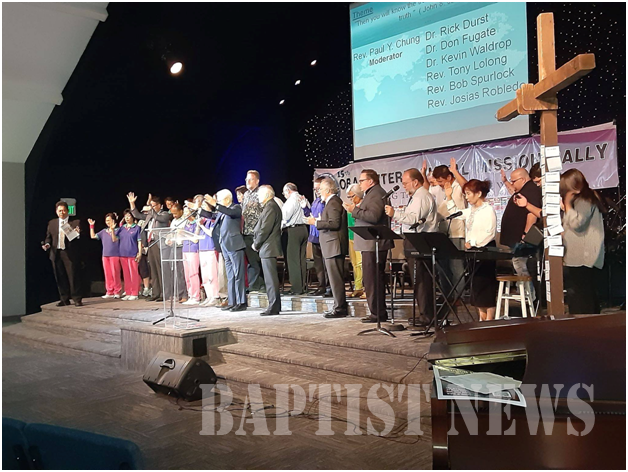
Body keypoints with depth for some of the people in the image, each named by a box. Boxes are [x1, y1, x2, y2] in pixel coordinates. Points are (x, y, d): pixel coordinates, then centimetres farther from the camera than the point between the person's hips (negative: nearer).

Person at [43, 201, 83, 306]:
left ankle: (77, 299, 3)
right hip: (56, 253, 4)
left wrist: (78, 233, -24)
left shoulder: (75, 222, 3)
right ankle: (64, 299, 17)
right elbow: (48, 236, 16)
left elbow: (80, 238, -2)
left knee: (73, 277, -3)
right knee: (60, 278, 7)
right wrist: (47, 244, -3)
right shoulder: (51, 223, 15)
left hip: (70, 254, -4)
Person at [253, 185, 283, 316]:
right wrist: (257, 243, 12)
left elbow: (265, 229, -19)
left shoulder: (270, 207, -14)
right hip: (268, 248, 10)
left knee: (271, 279, -8)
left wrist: (256, 244, -9)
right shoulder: (270, 206, 19)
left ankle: (273, 307, -5)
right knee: (270, 279, 13)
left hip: (268, 248, -10)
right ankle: (274, 305, 19)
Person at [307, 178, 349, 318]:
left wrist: (316, 222, -17)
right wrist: (318, 221, 17)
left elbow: (335, 223, -23)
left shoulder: (333, 202, -13)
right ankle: (340, 306, 20)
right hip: (333, 245, 11)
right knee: (336, 278, 14)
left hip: (334, 245, -11)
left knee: (336, 279, -7)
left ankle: (339, 309, -3)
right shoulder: (333, 201, 20)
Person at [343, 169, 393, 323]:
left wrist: (354, 210, -19)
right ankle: (379, 312, 22)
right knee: (376, 279, 15)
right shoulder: (374, 193, 21)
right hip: (372, 244, 11)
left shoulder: (376, 194, -13)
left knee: (372, 280, -8)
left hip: (373, 245, -11)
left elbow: (373, 216, -25)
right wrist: (356, 209, 12)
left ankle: (377, 314, -4)